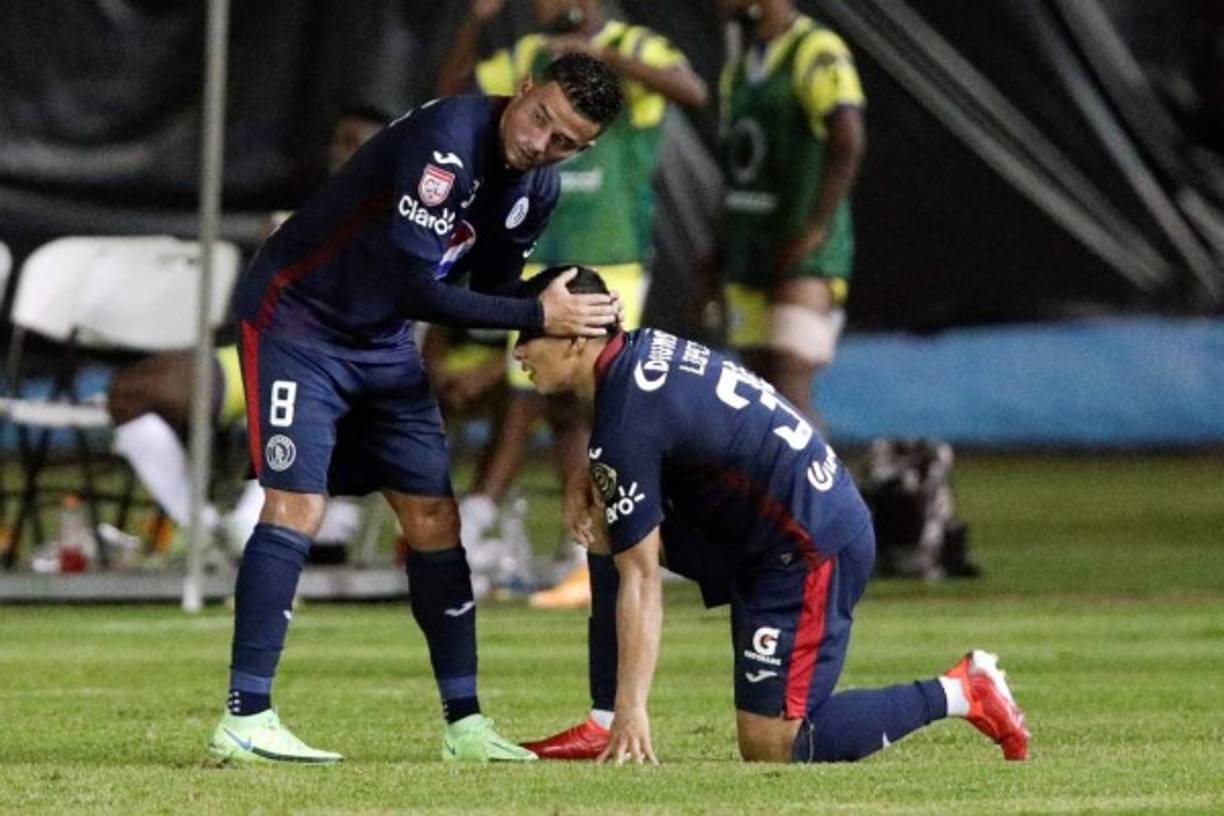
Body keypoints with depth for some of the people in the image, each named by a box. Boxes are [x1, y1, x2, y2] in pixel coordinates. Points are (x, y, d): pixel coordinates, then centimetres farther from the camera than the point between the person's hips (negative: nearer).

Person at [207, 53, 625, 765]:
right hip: (299, 319, -8)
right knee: (298, 505, -19)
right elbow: (417, 290, -31)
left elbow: (487, 292, 11)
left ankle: (465, 722, 10)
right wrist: (538, 317, -25)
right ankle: (245, 718, -20)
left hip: (386, 345, 8)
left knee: (434, 515, 4)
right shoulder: (446, 141, -29)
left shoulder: (538, 191, -1)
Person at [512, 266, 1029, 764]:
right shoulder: (644, 350, 7)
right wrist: (606, 520, 3)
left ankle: (957, 693, -1)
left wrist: (632, 711, -17)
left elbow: (640, 581, -19)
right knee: (611, 533, 9)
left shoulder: (624, 424, -20)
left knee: (772, 746, -9)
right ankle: (603, 728, 8)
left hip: (809, 549, -10)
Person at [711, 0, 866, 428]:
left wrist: (813, 230, -25)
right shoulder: (739, 70, 16)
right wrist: (715, 265, 19)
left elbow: (849, 142, -22)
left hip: (805, 255, -9)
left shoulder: (818, 53, -12)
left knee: (789, 392, -15)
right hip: (748, 254, 9)